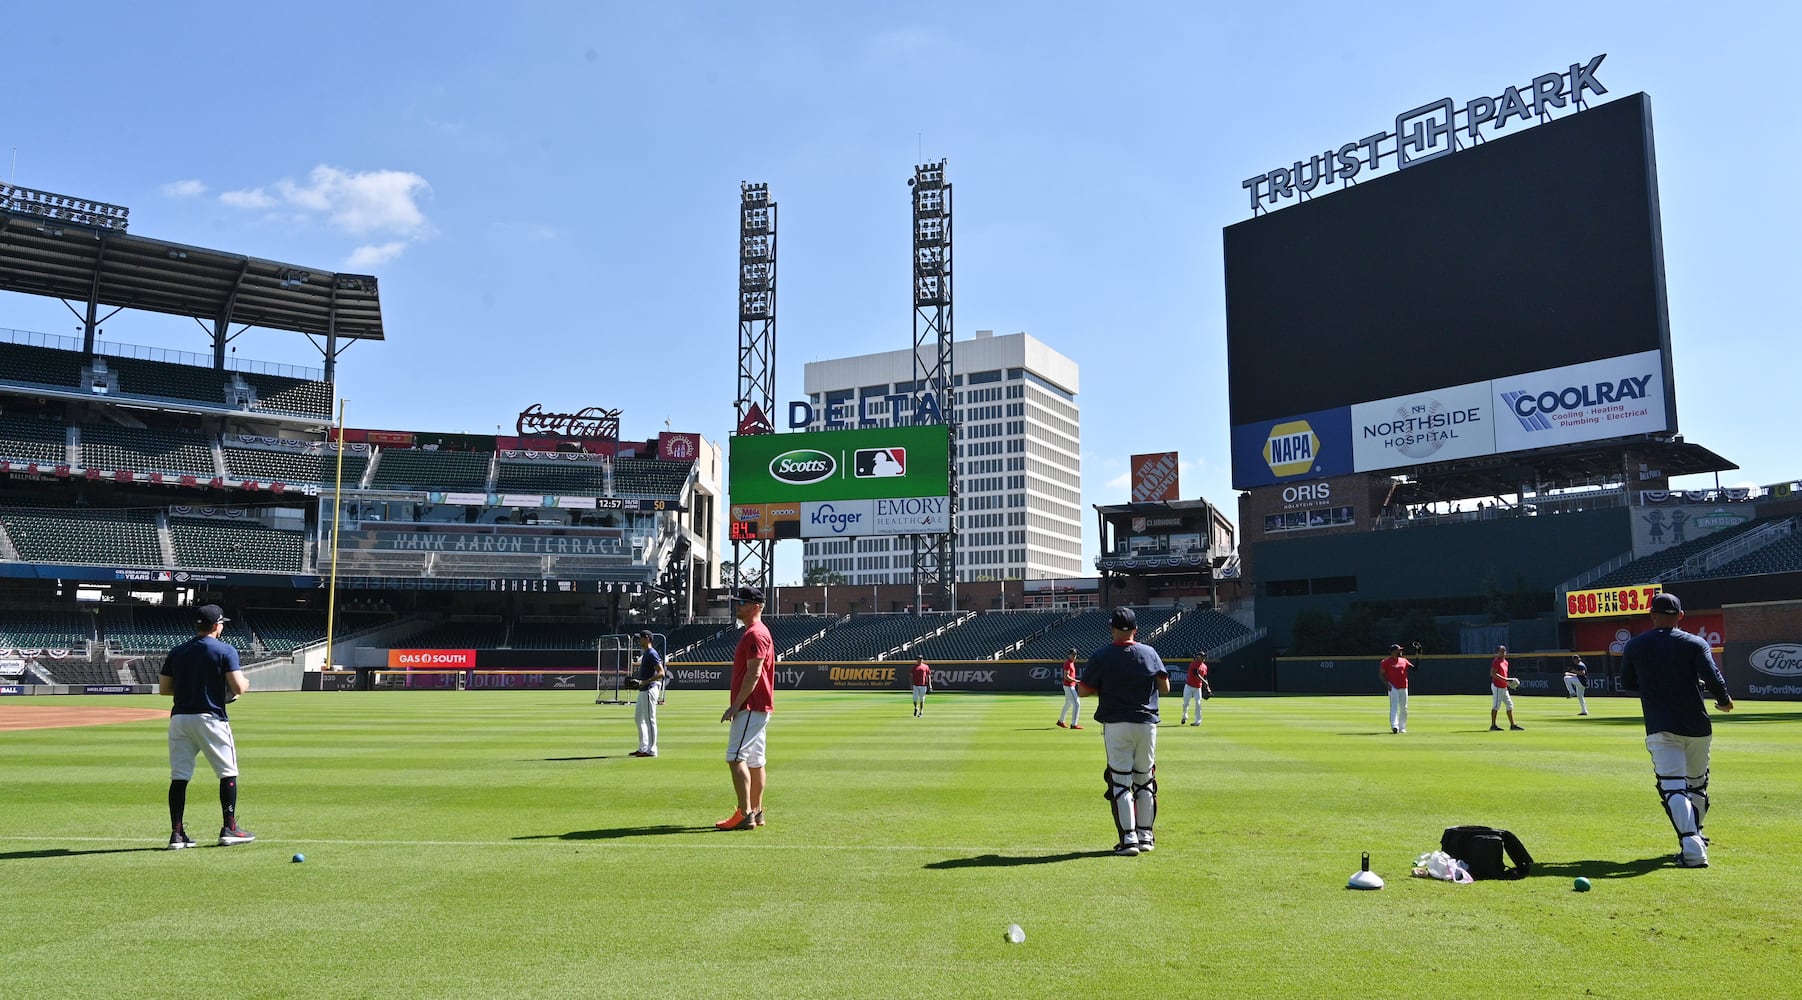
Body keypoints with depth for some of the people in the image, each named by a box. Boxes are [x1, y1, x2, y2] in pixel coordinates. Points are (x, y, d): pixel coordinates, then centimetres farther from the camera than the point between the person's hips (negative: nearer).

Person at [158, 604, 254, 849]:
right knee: (228, 772, 7)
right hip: (210, 718, -5)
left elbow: (163, 688, 11)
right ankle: (229, 829, 8)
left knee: (179, 776, 7)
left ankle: (177, 833, 6)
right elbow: (238, 687, -14)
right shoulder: (225, 651, -6)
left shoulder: (177, 652, 9)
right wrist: (246, 682, 8)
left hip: (179, 717, 5)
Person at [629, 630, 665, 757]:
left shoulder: (652, 654, -15)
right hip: (643, 690, 11)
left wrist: (646, 682, -24)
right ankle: (643, 748, 21)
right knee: (638, 717, 15)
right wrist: (638, 682, 13)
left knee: (649, 719, -7)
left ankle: (651, 750, -3)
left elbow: (661, 673, -22)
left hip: (649, 690, -11)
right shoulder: (645, 654, 17)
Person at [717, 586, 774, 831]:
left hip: (751, 707, -11)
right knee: (754, 760, 13)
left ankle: (744, 814, -17)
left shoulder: (756, 634, -14)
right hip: (756, 708, 11)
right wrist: (738, 706, 22)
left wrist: (736, 705, -22)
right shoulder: (753, 632, 19)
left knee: (736, 757, -15)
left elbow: (754, 673, -21)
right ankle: (756, 812, 19)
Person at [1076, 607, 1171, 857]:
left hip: (1116, 725, -3)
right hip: (1147, 724, 3)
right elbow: (1165, 688, 8)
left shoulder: (1101, 656, -6)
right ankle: (1145, 836, 18)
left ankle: (1129, 838, -4)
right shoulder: (1150, 653, 2)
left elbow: (1082, 691, -3)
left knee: (1120, 781, 1)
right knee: (1145, 780, 14)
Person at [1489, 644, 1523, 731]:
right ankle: (1493, 726, 0)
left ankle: (1512, 725, 17)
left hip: (1504, 687, 9)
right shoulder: (1496, 661, -12)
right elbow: (1493, 674, -22)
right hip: (1497, 687, -9)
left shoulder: (1506, 662, 15)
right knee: (1496, 706, -5)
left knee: (1509, 705, 11)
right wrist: (1505, 679, -26)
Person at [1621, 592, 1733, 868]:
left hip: (1660, 729, -2)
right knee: (1697, 785, 21)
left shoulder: (1634, 646, 3)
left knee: (1673, 787, -10)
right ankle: (1695, 837, 36)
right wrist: (1724, 701, 5)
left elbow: (1627, 683, 12)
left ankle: (1693, 850, -25)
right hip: (1697, 727, 2)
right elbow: (1713, 678, -13)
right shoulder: (1695, 643, 0)